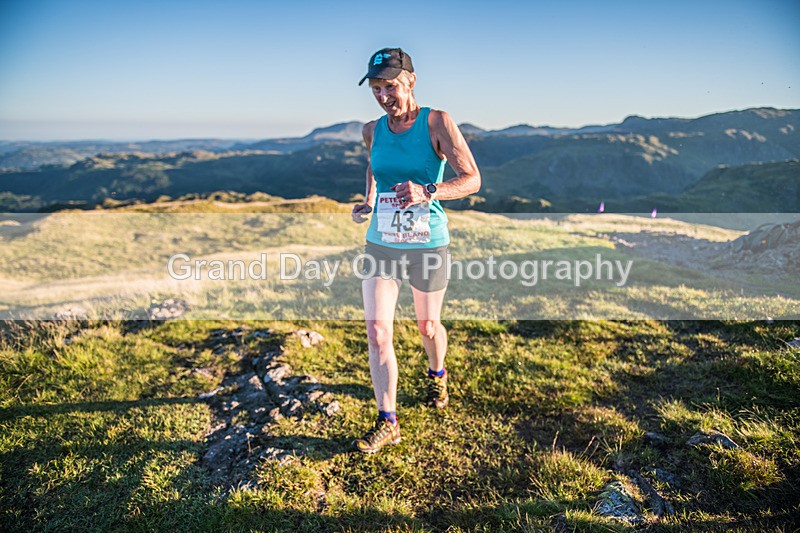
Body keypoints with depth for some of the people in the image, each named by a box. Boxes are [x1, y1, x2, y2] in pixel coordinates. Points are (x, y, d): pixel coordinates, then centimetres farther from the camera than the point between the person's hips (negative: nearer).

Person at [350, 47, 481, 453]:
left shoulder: (436, 122, -11)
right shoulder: (372, 130, 2)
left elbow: (473, 179, -16)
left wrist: (428, 192, -33)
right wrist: (368, 201, 6)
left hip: (427, 245, -3)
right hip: (380, 244, 3)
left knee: (427, 326, 15)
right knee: (377, 331, -5)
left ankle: (437, 375, 49)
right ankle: (388, 422, 7)